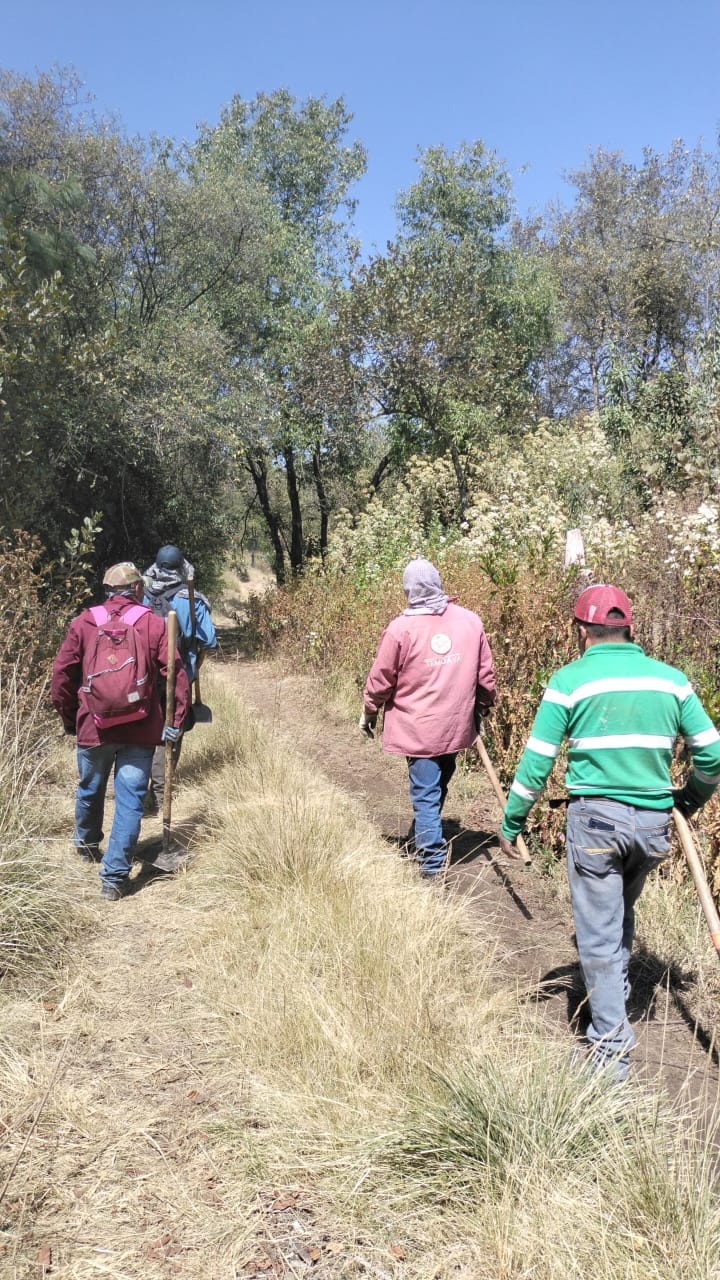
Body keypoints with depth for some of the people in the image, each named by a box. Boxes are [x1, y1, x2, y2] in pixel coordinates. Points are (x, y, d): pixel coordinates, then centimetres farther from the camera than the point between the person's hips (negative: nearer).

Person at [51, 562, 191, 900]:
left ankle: (86, 844, 48)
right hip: (140, 730, -2)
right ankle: (114, 877, 3)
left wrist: (69, 718, 14)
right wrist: (177, 720, 0)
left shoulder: (84, 622, 1)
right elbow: (176, 674, -7)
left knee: (89, 791, 24)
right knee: (129, 801, 4)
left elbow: (61, 674, 2)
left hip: (93, 727, 2)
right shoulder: (152, 624, -2)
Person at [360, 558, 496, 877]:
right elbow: (485, 675, 6)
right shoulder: (470, 621, -2)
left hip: (418, 729, -4)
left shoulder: (401, 628, -12)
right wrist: (484, 706, 23)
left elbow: (380, 680, -5)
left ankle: (433, 864, 1)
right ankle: (429, 841, 38)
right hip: (456, 726, 4)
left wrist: (368, 713, 12)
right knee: (439, 785, 23)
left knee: (425, 795, 2)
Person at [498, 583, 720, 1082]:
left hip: (596, 817, -4)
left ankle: (612, 1049, 11)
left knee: (599, 934, 6)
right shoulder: (671, 679, 3)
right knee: (622, 916, 27)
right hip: (653, 821, 4)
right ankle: (617, 996, 44)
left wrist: (512, 822, 5)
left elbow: (537, 761, -6)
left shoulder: (570, 680, -7)